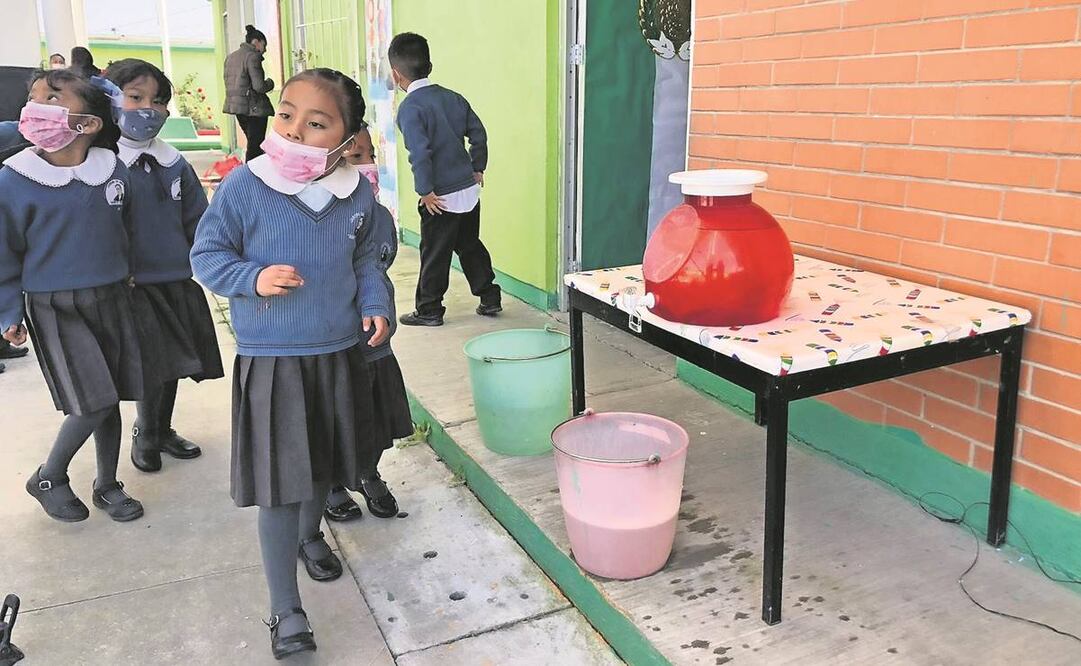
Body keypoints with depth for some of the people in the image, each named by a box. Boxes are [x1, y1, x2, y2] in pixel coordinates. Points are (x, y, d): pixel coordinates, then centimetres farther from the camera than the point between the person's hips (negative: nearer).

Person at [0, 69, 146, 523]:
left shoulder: (113, 171, -3)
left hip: (112, 298, 4)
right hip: (54, 306, -4)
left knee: (110, 399, 10)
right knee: (93, 403, -9)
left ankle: (107, 486, 29)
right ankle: (48, 479, 17)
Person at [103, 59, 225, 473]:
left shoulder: (175, 165, 5)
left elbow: (197, 220, 13)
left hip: (178, 283, 5)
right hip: (134, 287, -5)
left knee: (175, 365, 15)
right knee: (153, 367, -3)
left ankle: (163, 431, 36)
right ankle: (145, 436, 21)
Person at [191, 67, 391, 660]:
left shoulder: (357, 192, -4)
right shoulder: (244, 186, -15)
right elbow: (206, 254, -6)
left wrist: (376, 304, -3)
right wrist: (253, 277, -23)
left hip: (339, 353, 4)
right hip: (270, 360, -4)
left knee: (323, 460, 23)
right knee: (280, 480, -1)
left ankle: (310, 533, 54)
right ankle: (285, 609, 14)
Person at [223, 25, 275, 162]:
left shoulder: (230, 57, 14)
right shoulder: (252, 56, -13)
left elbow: (228, 83, 16)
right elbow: (259, 86, -20)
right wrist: (270, 83, 0)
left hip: (236, 106, 8)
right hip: (254, 108, -8)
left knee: (253, 144, 17)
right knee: (254, 147, -3)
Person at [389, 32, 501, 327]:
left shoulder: (410, 107, -14)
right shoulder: (453, 98, 6)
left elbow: (419, 153, -23)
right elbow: (478, 134, 8)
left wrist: (425, 192, -16)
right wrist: (478, 169, 17)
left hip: (441, 198, -6)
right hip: (470, 190, 7)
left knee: (434, 255, 6)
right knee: (471, 246, 20)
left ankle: (429, 310, 17)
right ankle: (490, 298, 26)